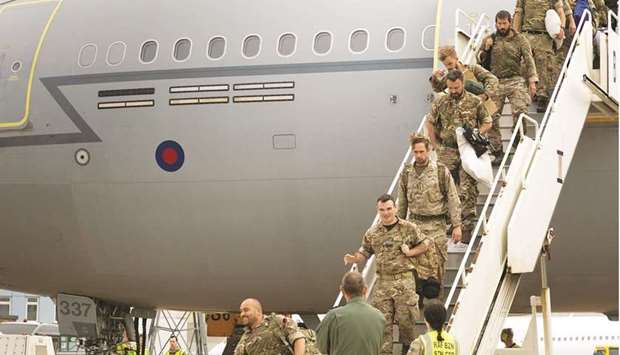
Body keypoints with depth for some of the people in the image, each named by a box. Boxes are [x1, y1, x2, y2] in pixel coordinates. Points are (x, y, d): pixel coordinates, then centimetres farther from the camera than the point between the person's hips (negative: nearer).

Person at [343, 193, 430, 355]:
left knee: (406, 319, 2)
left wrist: (410, 252, -8)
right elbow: (364, 253, 10)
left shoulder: (409, 228, 0)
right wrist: (353, 258, -10)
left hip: (404, 280, -2)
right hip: (382, 281, 2)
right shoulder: (372, 233, 6)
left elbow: (424, 245, 9)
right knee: (383, 321, 1)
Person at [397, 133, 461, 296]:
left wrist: (456, 225, -8)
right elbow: (402, 203, 15)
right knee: (416, 267, -6)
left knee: (436, 267, -1)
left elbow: (453, 200, -3)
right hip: (415, 224, 2)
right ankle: (417, 301, 3)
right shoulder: (406, 173, 7)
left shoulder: (441, 171, -3)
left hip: (436, 226, -2)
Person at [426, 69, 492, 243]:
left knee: (468, 192, -5)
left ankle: (467, 228, -3)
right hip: (447, 152, 2)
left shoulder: (475, 102, 0)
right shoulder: (440, 102, 5)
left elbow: (487, 123, 7)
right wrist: (435, 144, 11)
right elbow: (430, 122, 17)